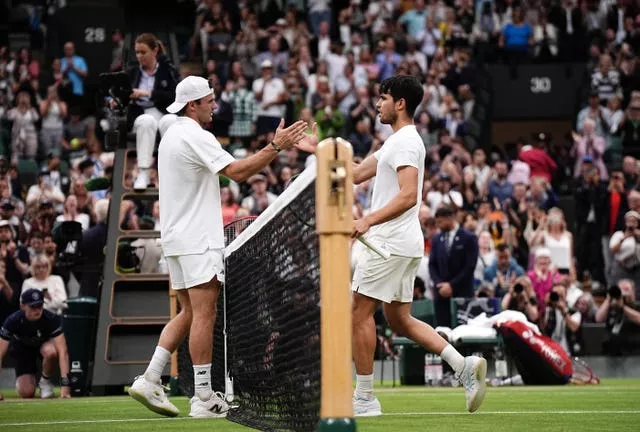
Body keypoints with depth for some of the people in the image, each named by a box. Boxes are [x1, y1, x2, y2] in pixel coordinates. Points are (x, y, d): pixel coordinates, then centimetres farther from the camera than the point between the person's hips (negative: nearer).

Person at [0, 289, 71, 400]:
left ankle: (45, 381, -7)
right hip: (22, 348, 0)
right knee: (26, 393, -15)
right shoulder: (12, 321, -31)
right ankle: (20, 380, 23)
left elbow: (62, 352, -39)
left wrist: (64, 384, -49)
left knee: (50, 351, -38)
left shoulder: (51, 319, -33)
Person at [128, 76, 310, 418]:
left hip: (175, 238, 10)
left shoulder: (171, 135, 17)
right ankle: (204, 398, -7)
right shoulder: (195, 136, -15)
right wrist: (276, 147, -22)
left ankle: (149, 380, 6)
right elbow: (237, 172, -23)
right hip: (198, 240, -10)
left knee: (188, 314, 13)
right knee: (204, 314, -7)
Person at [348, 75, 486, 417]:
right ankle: (464, 366, 2)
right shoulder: (396, 141, 19)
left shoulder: (406, 142, -13)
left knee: (359, 312, -5)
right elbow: (356, 174, 25)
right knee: (399, 320, 11)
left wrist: (368, 221, -30)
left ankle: (364, 397, -2)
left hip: (391, 244, -10)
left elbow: (408, 196, -24)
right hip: (400, 245, 10)